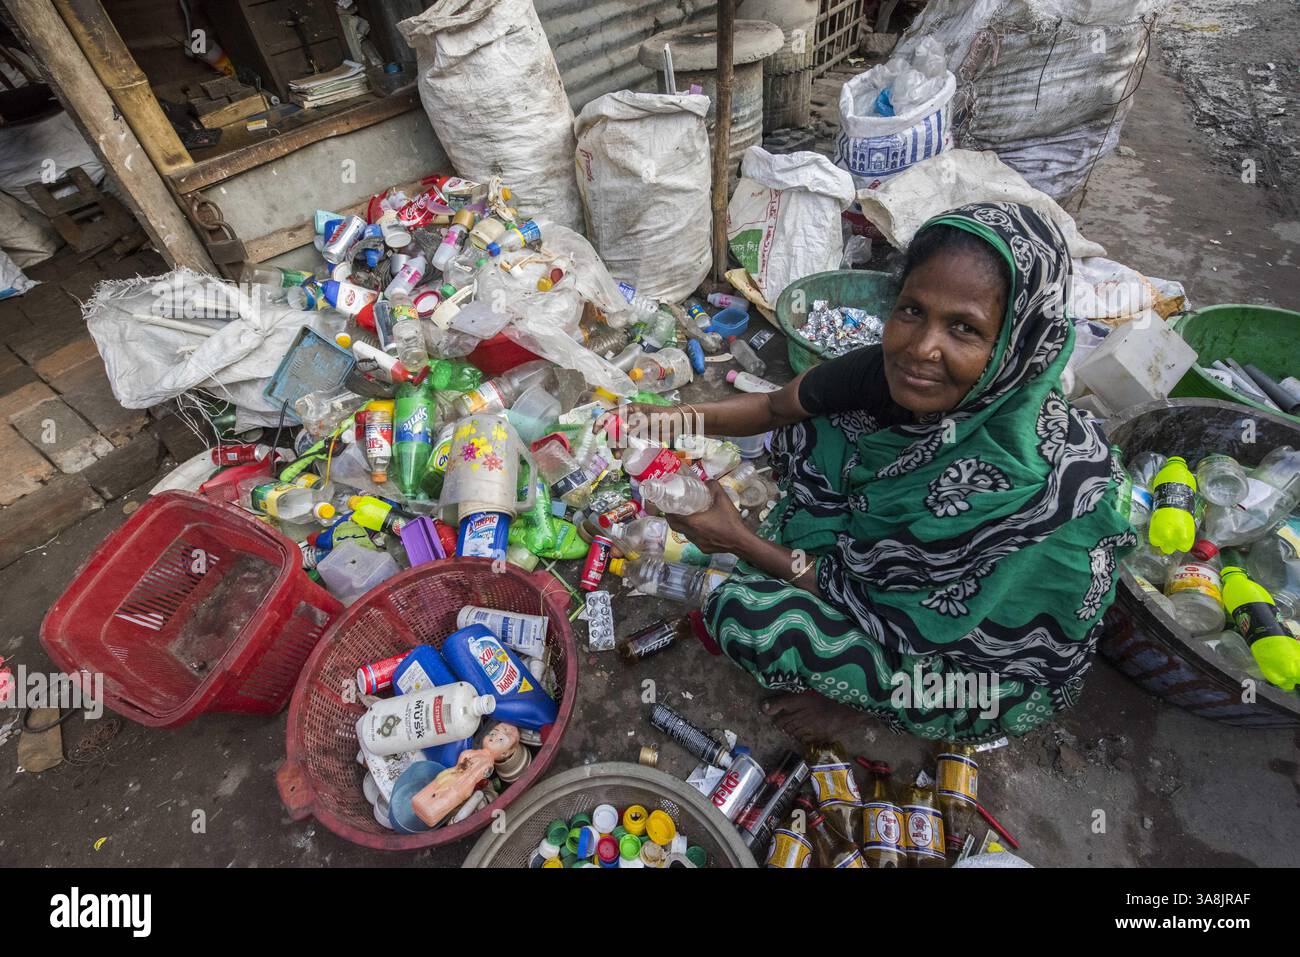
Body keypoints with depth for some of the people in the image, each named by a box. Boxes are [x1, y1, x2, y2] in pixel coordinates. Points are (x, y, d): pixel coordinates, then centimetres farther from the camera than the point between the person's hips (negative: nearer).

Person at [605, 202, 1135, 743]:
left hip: (995, 667, -5)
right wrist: (687, 418, -20)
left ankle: (866, 695, 7)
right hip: (917, 567, 6)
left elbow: (900, 618, -26)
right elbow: (779, 406, -5)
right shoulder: (903, 365, -21)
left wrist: (741, 542, -23)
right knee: (806, 436, -8)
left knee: (743, 613, -22)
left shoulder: (1025, 480, -39)